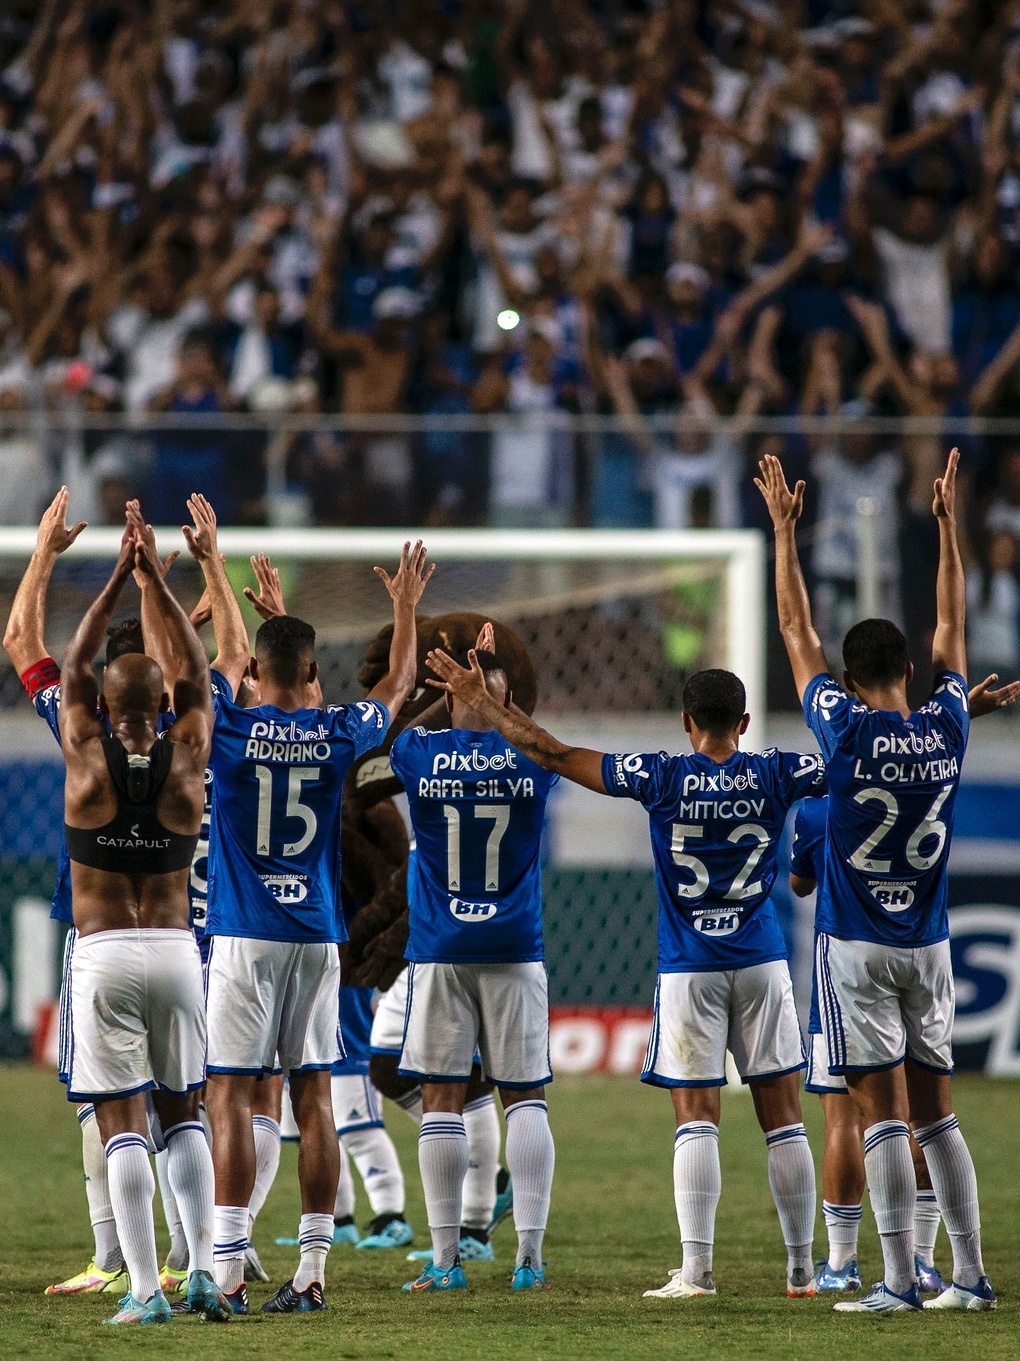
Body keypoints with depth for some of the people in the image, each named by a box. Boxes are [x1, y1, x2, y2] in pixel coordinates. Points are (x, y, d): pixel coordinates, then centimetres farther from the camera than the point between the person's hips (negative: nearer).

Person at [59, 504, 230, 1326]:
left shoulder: (87, 761, -5)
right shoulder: (187, 764, -1)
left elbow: (75, 664, 6)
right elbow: (200, 674, 10)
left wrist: (119, 579, 7)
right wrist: (160, 582, 9)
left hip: (105, 956, -2)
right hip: (176, 950, 2)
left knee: (122, 1124, -3)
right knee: (181, 1113, 14)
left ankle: (145, 1288, -11)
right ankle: (202, 1268, -1)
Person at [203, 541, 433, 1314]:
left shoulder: (228, 728, -6)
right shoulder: (337, 735, 4)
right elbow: (398, 687, 23)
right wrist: (406, 607, 37)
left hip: (244, 934, -3)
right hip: (317, 936, 3)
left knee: (232, 1097, -5)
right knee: (314, 1097, 6)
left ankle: (228, 1274, -13)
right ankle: (312, 1273, 6)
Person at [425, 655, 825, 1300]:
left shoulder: (663, 778, -7)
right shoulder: (776, 776, -3)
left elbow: (555, 754, -4)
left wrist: (479, 700, 4)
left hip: (689, 969, -1)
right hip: (762, 964, 1)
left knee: (696, 1117, -2)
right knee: (783, 1115, 5)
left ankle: (696, 1268, -11)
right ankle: (802, 1268, 8)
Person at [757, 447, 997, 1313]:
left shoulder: (848, 731, -12)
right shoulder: (947, 728, -2)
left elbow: (798, 633, -2)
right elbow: (952, 627, 13)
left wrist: (785, 533, 6)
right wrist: (948, 528, 21)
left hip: (858, 947, -4)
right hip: (928, 945, 4)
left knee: (883, 1110, -6)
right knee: (935, 1109, 9)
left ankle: (899, 1281, -10)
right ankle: (970, 1274, 7)